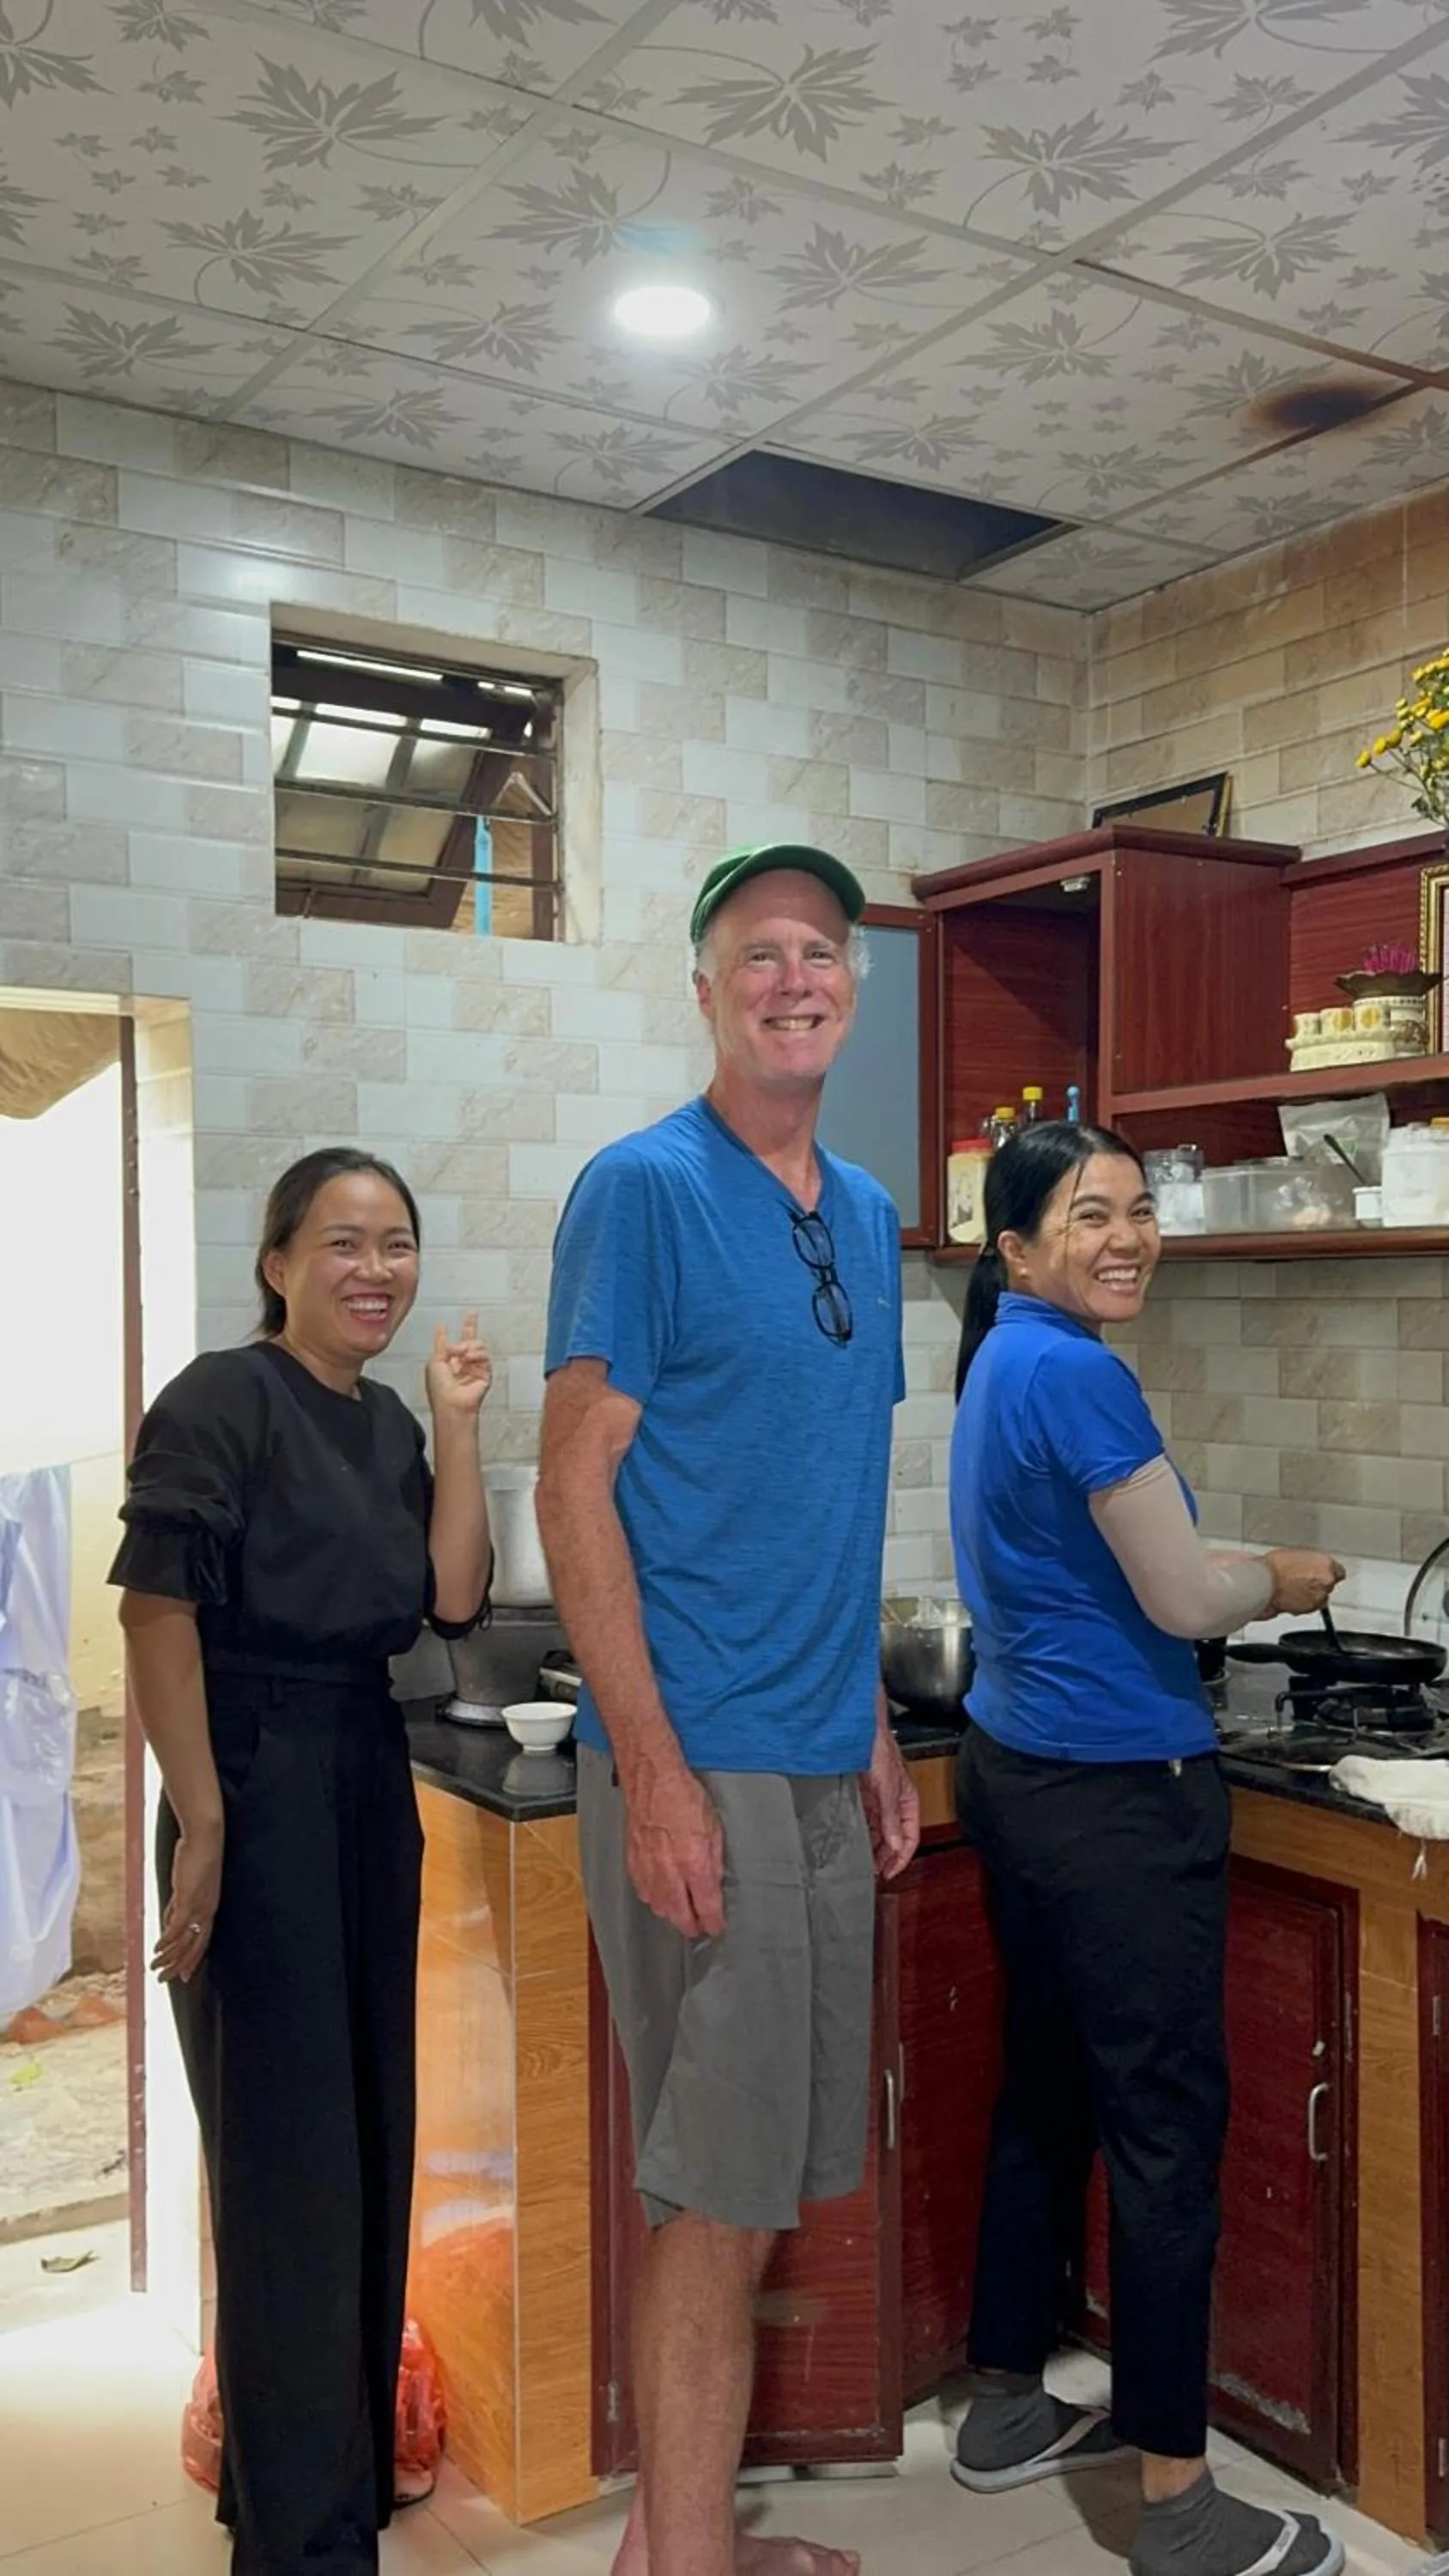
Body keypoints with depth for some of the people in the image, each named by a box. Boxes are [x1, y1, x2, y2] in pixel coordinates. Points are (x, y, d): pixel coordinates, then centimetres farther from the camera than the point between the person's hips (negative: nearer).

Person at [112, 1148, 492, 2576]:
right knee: (286, 2154, 0)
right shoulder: (220, 1401, -12)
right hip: (256, 1794, -8)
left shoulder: (388, 1423, 9)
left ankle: (352, 2452, 37)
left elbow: (452, 1600, 1)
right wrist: (201, 1826, -20)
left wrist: (457, 1425, -2)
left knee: (369, 2134, 17)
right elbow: (156, 1612, -18)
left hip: (370, 1790, 8)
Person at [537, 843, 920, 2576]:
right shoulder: (644, 1188, -10)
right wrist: (654, 1769, -18)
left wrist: (875, 1731, 16)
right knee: (722, 2193, 1)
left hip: (821, 1764, 8)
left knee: (756, 2180, 17)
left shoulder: (866, 1215, 13)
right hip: (700, 1763, -8)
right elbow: (572, 1488, -14)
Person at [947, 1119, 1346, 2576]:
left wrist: (1233, 1570, 16)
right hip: (1118, 1793, -10)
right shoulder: (1075, 1371, -18)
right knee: (1168, 2125, 0)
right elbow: (1183, 1601, -14)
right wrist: (1281, 1581, 5)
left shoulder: (1003, 1364, 10)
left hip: (1019, 1771, 10)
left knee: (1048, 2091, 18)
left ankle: (1007, 2409, 32)